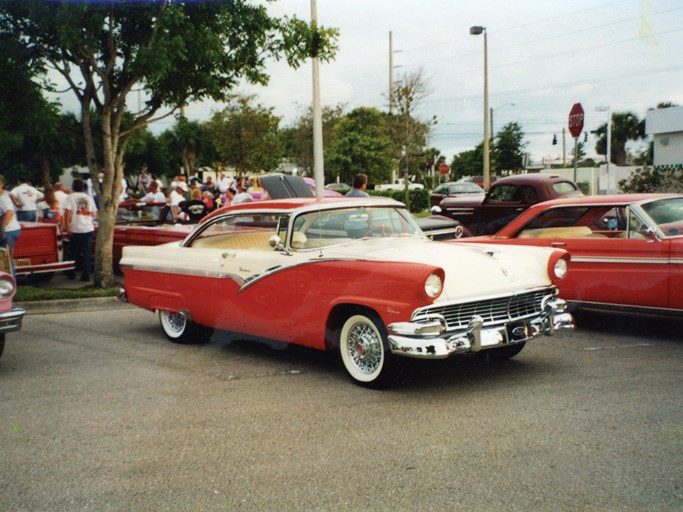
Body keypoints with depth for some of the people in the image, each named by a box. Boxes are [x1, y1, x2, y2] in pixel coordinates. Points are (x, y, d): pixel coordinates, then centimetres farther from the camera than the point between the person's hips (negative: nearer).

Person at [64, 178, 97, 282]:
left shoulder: (71, 197, -1)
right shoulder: (89, 198, 10)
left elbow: (67, 212, -10)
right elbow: (94, 214, 12)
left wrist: (67, 227, -8)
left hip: (75, 229, -2)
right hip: (89, 229, 2)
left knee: (73, 252, 12)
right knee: (87, 253, 4)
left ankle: (71, 273, 21)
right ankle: (86, 275, -1)